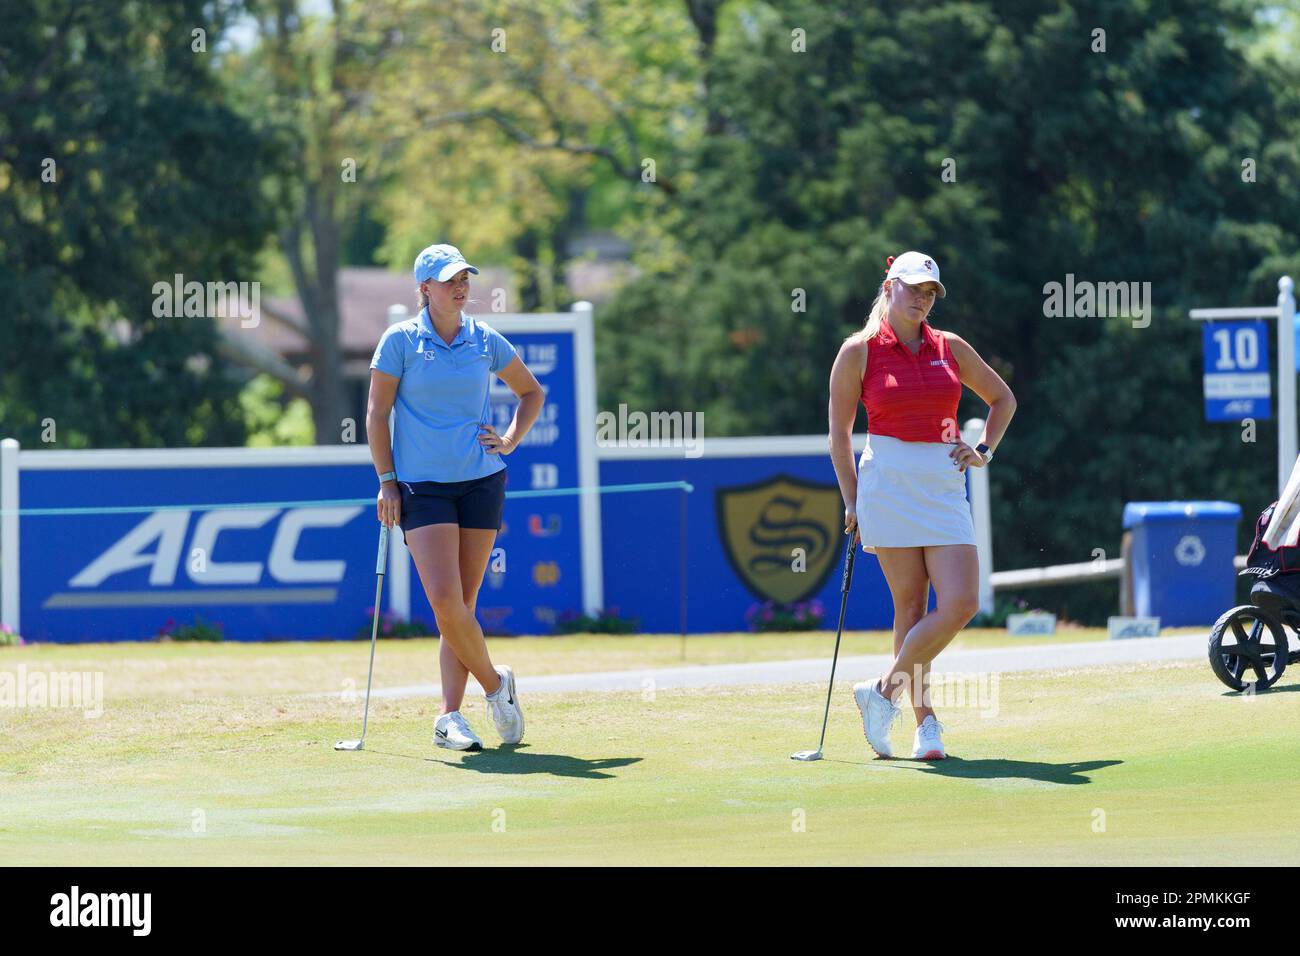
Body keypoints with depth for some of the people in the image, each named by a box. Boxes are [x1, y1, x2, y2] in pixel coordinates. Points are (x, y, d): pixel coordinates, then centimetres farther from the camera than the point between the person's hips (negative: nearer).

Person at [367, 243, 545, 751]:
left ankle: (450, 716, 5)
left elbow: (531, 392, 20)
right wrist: (386, 480, -5)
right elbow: (377, 413, 1)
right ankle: (495, 683, 5)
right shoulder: (400, 341, -2)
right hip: (422, 486, -3)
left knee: (461, 604, 1)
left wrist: (510, 441, 5)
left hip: (481, 481, 3)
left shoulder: (486, 341, 5)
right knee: (445, 600, -16)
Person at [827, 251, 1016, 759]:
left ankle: (884, 689, 4)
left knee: (961, 604, -11)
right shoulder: (859, 350, 2)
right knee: (911, 605, -4)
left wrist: (984, 451, 9)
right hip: (889, 484, -3)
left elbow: (1003, 398, 24)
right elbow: (839, 431, 7)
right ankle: (924, 721, 6)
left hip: (945, 486, 3)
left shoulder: (951, 348, 10)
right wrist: (852, 501, 2)